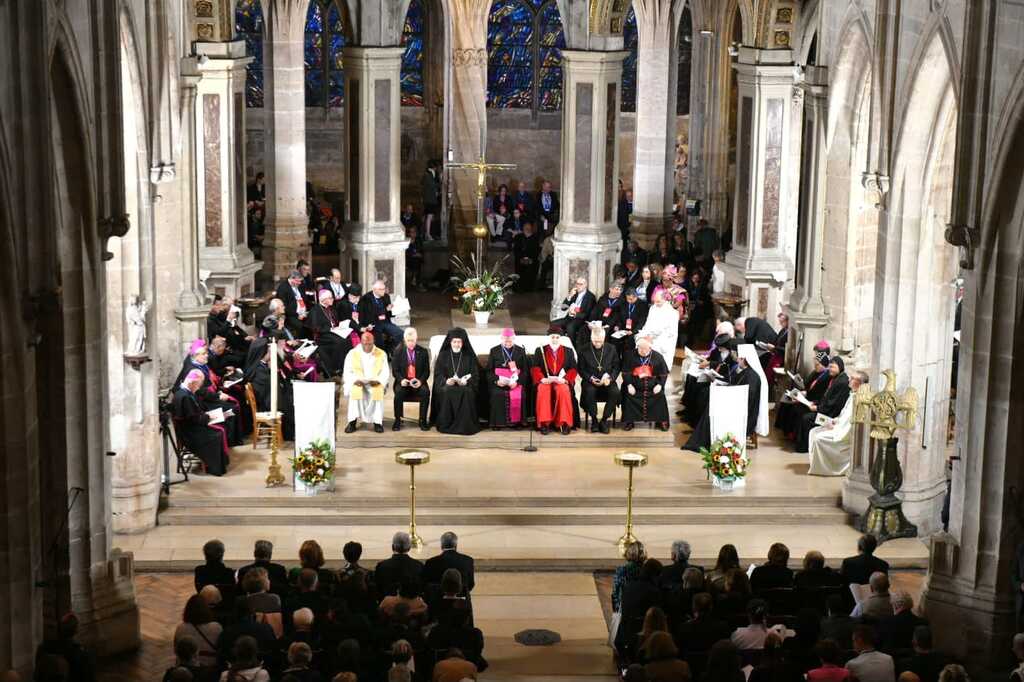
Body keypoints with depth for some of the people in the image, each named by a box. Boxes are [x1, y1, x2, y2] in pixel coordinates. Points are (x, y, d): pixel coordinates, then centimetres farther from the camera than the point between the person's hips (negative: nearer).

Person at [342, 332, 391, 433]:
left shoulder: (381, 354, 7)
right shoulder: (352, 354, 6)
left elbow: (386, 372, 3)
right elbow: (347, 373, 2)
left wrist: (378, 380, -17)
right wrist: (355, 380, -18)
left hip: (374, 384, 0)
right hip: (357, 383, 0)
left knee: (378, 391, -35)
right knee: (355, 391, -36)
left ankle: (377, 422, -27)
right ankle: (352, 422, -30)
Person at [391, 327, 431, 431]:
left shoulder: (423, 352, 6)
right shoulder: (398, 351, 5)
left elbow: (427, 371, 4)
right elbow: (395, 370, 3)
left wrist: (420, 381, -15)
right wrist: (401, 380, -17)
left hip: (418, 382, 1)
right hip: (403, 381, 0)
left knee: (426, 392, -31)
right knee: (399, 392, -33)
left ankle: (423, 420, -18)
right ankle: (397, 420, -20)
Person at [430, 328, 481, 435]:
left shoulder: (470, 356, 10)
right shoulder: (443, 355, 11)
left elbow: (475, 375, 4)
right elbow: (438, 374, 4)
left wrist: (465, 381, -17)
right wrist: (446, 381, -18)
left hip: (465, 385, 0)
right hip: (446, 385, 0)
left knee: (466, 392, -35)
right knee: (447, 392, -35)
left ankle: (465, 425, -29)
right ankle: (446, 424, -26)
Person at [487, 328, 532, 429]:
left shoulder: (521, 351, 12)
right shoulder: (494, 351, 12)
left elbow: (525, 371, 8)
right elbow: (489, 371, 9)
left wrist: (517, 381, -11)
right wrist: (496, 380, -11)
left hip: (516, 382, 0)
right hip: (499, 382, 0)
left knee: (519, 395, -31)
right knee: (497, 394, -31)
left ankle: (517, 421, -18)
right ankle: (497, 422, -21)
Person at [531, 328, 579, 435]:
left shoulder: (568, 351, 13)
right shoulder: (540, 351, 12)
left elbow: (573, 369, 5)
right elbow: (535, 368, 4)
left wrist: (564, 379, -14)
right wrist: (543, 379, -15)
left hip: (562, 382, 0)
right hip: (545, 381, 0)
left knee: (563, 390, -33)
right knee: (543, 391, -33)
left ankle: (564, 423, -26)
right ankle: (544, 423, -28)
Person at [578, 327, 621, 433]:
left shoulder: (611, 349, 7)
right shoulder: (584, 350, 2)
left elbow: (616, 368, 8)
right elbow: (581, 370, 2)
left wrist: (610, 378, -11)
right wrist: (591, 379, -14)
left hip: (607, 381, 1)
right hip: (591, 381, -1)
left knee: (615, 392, -30)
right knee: (589, 391, -36)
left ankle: (604, 420, -14)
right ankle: (594, 420, -17)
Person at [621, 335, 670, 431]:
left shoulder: (657, 357, 3)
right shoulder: (631, 356, 1)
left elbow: (664, 373, 7)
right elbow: (626, 372, 1)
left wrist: (660, 384, -8)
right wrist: (629, 384, -12)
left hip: (652, 386, 0)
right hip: (635, 385, 0)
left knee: (660, 395, -20)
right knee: (627, 394, -22)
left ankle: (661, 420, -4)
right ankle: (628, 421, -8)